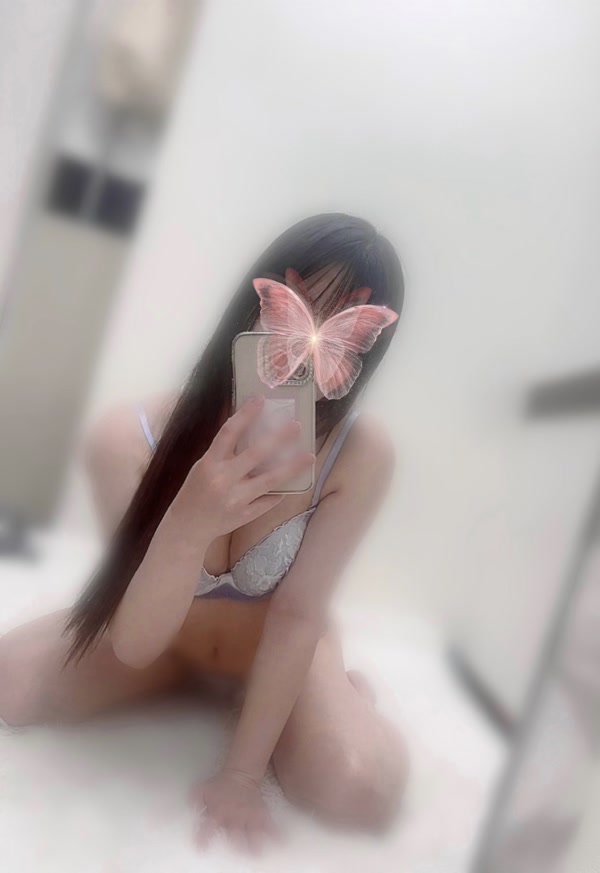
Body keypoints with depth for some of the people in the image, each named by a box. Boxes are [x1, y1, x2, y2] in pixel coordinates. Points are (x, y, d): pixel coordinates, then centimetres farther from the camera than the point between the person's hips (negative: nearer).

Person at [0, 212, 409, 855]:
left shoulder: (362, 453, -29)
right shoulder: (130, 438, -30)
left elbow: (297, 616, -22)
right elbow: (134, 646, -28)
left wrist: (241, 773, -17)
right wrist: (189, 527, -48)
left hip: (277, 645, -2)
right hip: (157, 636, 3)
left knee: (361, 791, -26)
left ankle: (348, 690, 12)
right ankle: (199, 680, 12)